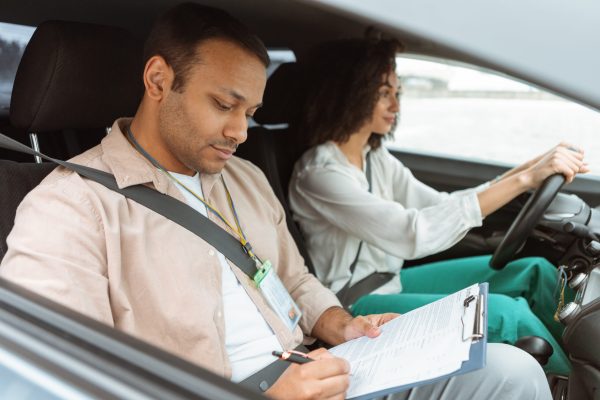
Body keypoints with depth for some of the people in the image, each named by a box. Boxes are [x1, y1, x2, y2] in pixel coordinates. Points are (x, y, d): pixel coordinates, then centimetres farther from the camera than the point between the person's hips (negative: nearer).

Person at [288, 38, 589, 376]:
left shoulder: (376, 156, 5)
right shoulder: (319, 173, -23)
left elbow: (442, 206, 1)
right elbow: (412, 234, -33)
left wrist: (528, 169, -11)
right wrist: (523, 180, -32)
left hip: (389, 282, 9)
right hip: (353, 308, -8)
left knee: (535, 272, 2)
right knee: (505, 314, -22)